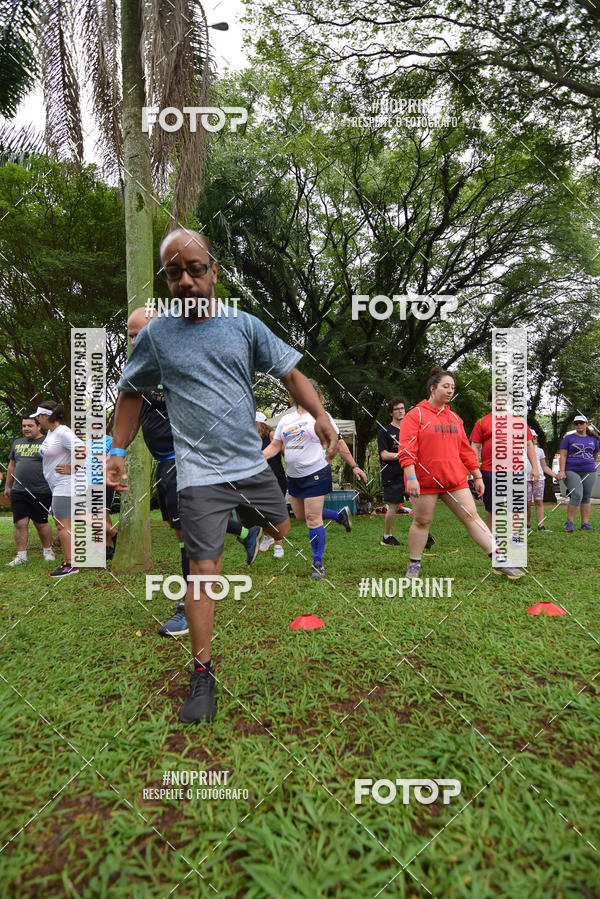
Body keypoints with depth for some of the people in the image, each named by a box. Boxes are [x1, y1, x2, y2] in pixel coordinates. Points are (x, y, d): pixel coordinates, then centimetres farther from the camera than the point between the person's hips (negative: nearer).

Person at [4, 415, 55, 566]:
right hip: (18, 491, 5)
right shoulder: (17, 443, 16)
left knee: (41, 523, 3)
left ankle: (47, 550, 21)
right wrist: (8, 486, 21)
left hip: (41, 492, -5)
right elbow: (12, 466, 23)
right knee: (20, 523, 2)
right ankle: (21, 555, 10)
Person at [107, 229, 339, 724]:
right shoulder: (156, 334, 0)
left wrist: (320, 415, -13)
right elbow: (131, 392, 12)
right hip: (200, 471, -3)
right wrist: (117, 450, 5)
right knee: (202, 569, -3)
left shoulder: (245, 325, 2)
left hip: (253, 462, 3)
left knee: (282, 534, 17)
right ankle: (202, 672, 12)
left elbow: (291, 372, 3)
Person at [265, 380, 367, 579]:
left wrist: (354, 466, 0)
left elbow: (338, 443, 1)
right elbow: (275, 446, 11)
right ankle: (340, 515, 36)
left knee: (313, 518, -9)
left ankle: (318, 563, 4)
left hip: (316, 474, -7)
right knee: (301, 515, 15)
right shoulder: (285, 420, 12)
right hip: (293, 476, 7)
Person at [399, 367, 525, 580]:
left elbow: (465, 449, 20)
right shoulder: (416, 415, -3)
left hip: (456, 480, 5)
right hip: (425, 482, -5)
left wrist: (477, 476, 17)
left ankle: (499, 562, 6)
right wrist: (411, 478, -19)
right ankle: (414, 565, 20)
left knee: (472, 517, 4)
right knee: (422, 522, 4)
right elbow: (406, 448, -11)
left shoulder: (454, 418, 16)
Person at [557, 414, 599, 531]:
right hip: (572, 471, -4)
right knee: (577, 495, -16)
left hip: (589, 472, 4)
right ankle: (569, 522, -6)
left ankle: (585, 523, 10)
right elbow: (563, 455, -1)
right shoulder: (568, 438, 5)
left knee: (586, 497, 4)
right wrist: (562, 471, -9)